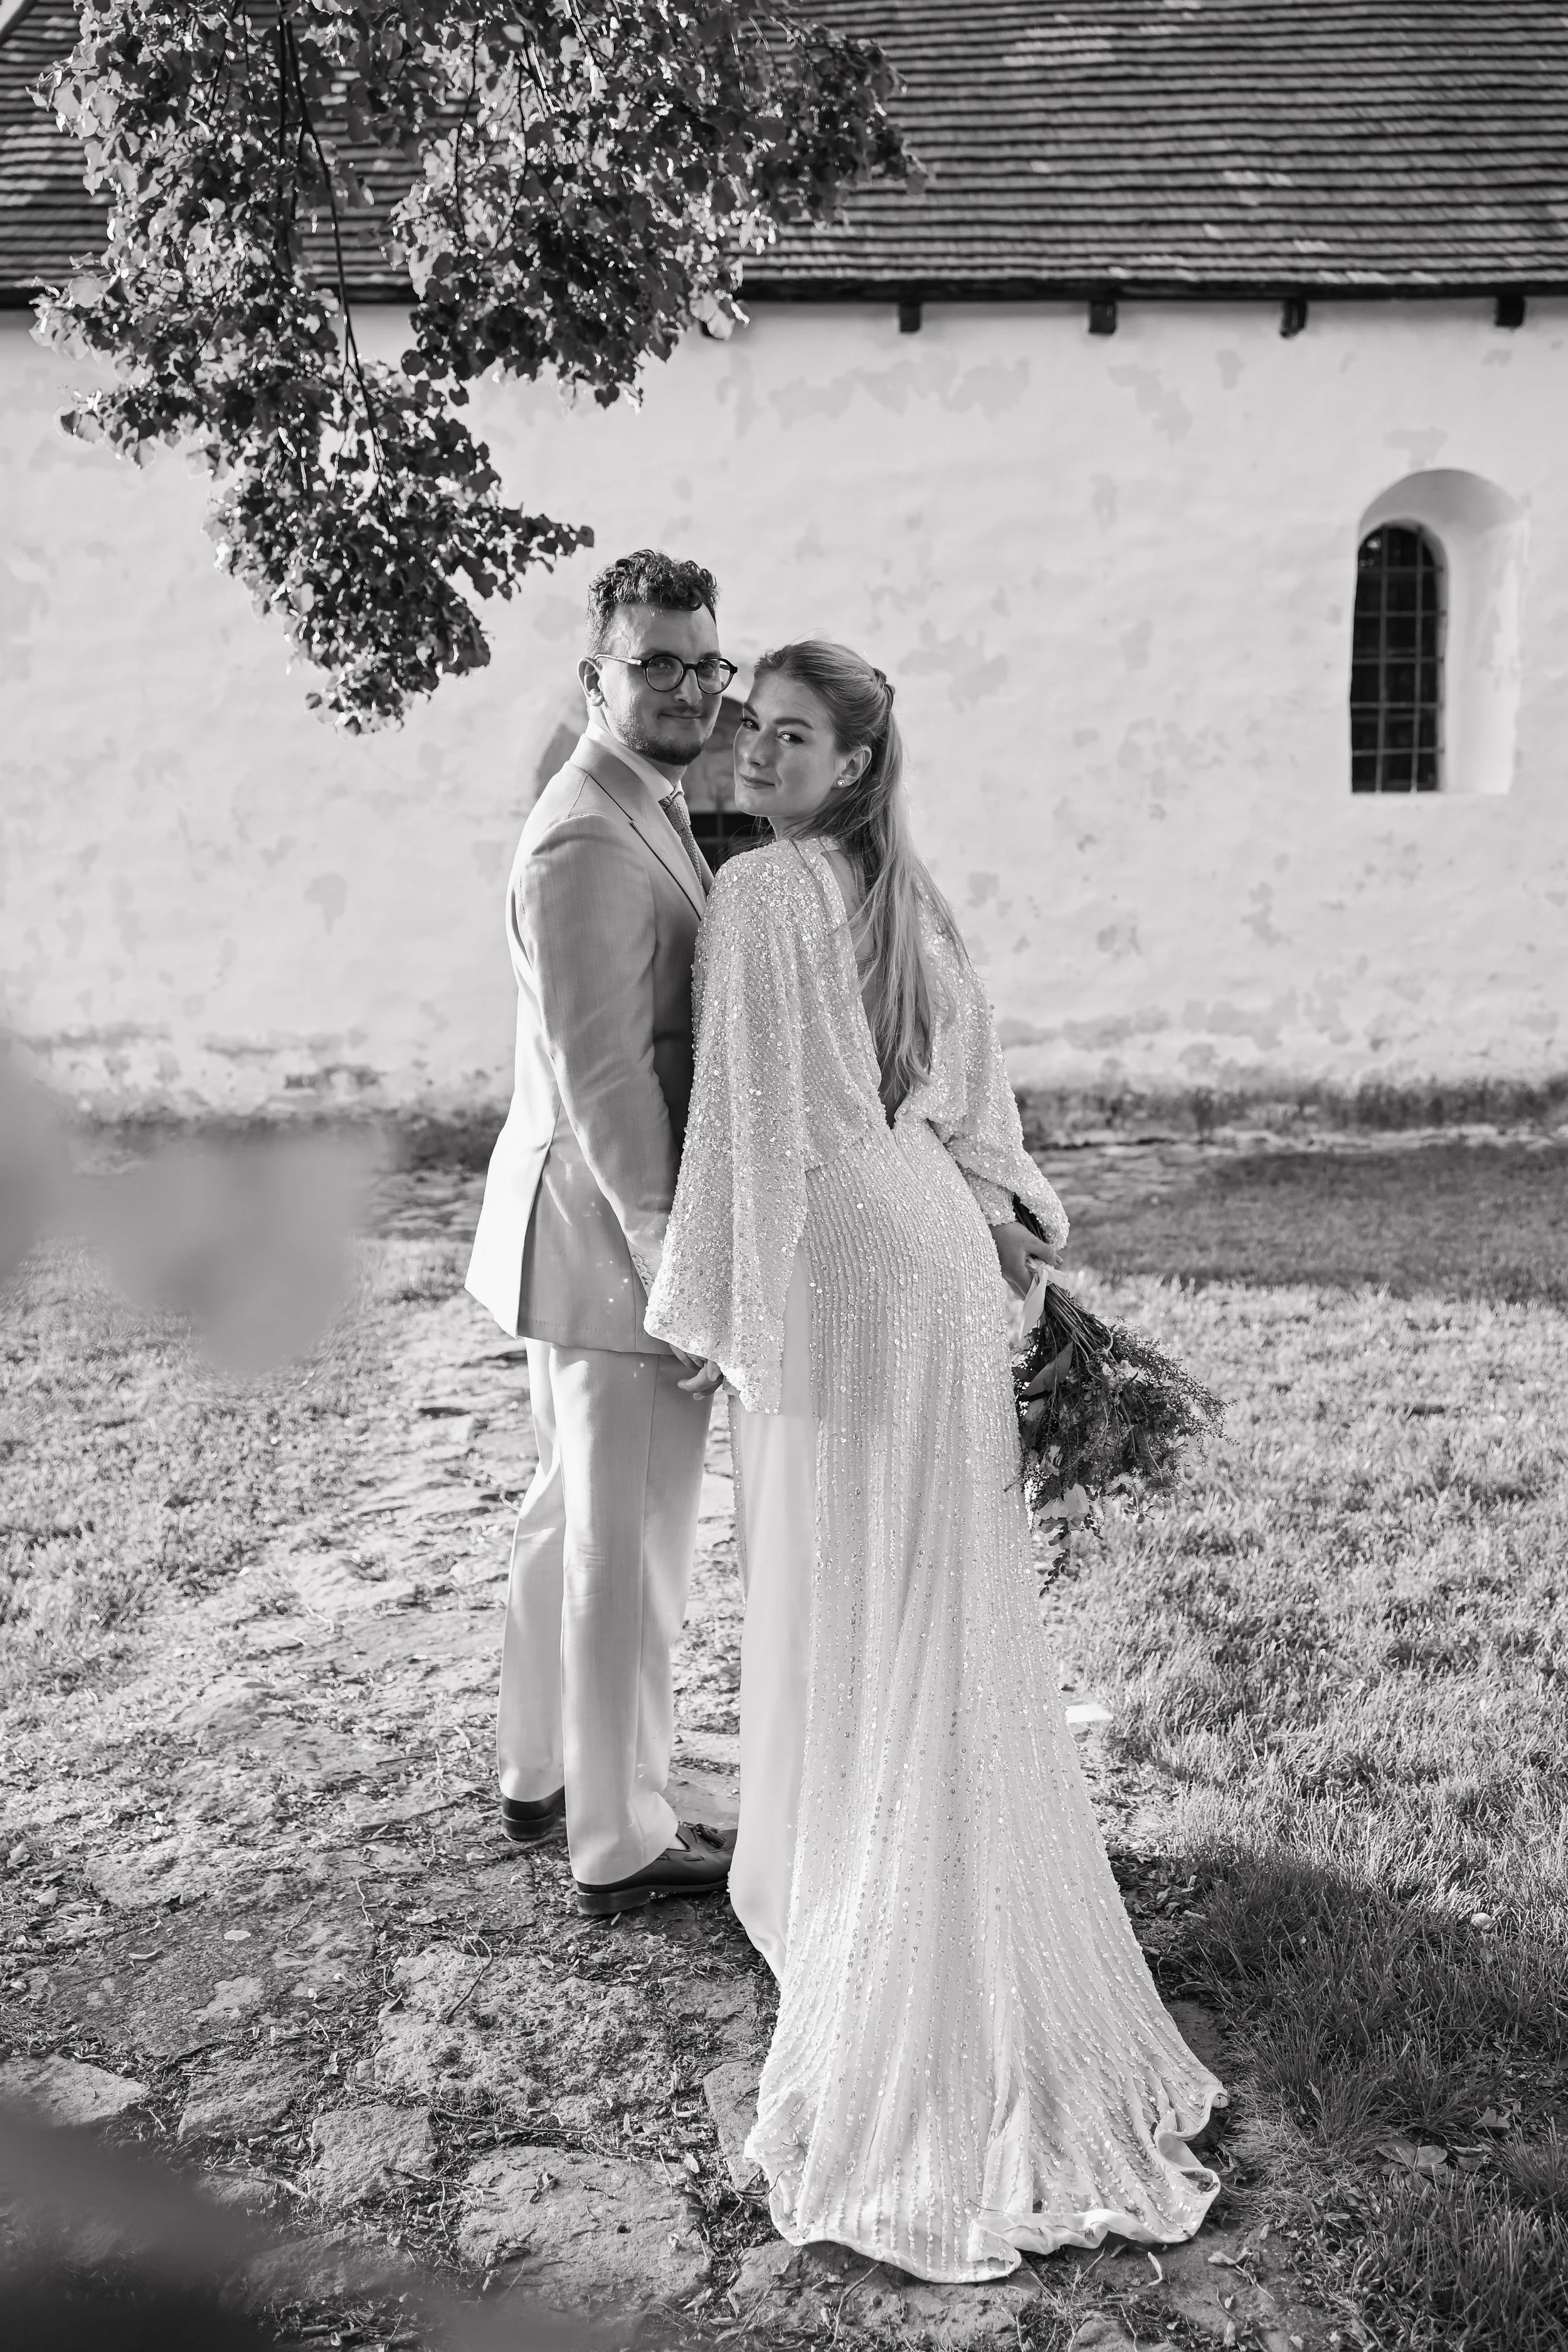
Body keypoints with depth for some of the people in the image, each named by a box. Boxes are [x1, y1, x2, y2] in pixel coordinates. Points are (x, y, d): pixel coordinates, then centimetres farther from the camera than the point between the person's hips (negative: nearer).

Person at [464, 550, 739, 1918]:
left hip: (594, 1228, 11)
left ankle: (541, 1775, 40)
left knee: (573, 1511, 22)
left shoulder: (647, 813, 13)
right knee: (631, 1546, 3)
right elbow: (600, 1079, -24)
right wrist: (676, 1265, -21)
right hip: (611, 1233, -11)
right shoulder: (590, 841, -20)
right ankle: (621, 1846, 20)